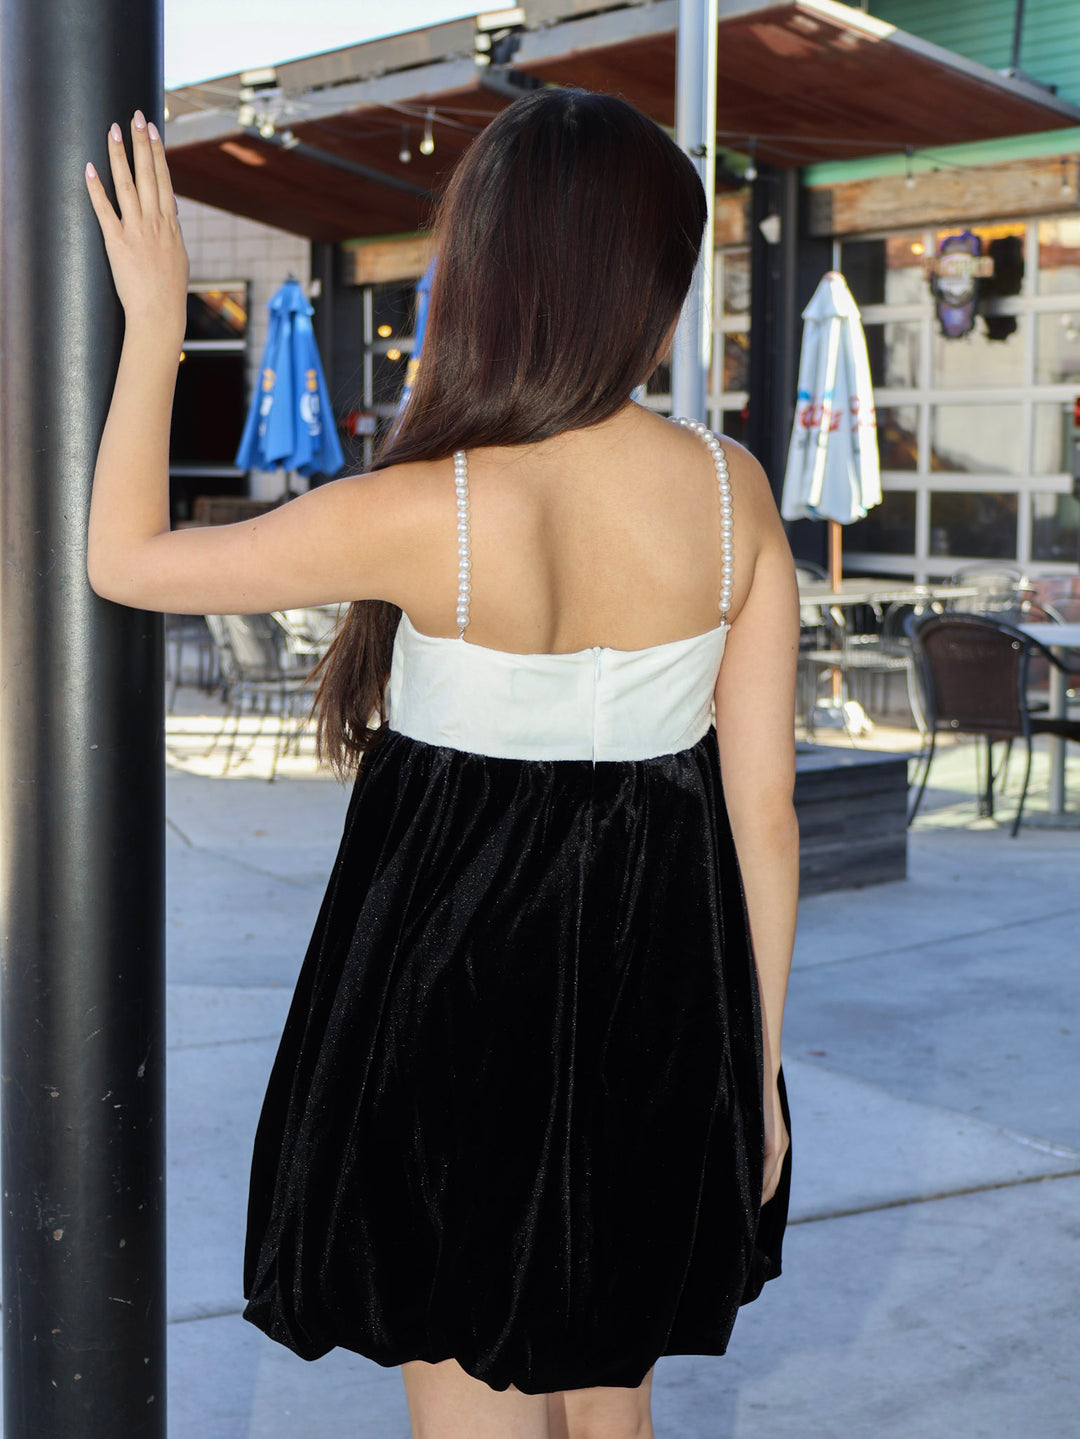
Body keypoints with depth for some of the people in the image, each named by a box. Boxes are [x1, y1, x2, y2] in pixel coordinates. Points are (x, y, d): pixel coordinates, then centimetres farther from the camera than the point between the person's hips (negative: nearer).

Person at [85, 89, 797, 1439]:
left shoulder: (429, 514, -22)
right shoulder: (732, 490, -10)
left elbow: (123, 557, -9)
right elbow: (763, 807, -5)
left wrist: (154, 320, 0)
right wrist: (759, 1067, 7)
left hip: (456, 1012, -4)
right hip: (654, 1017, 4)